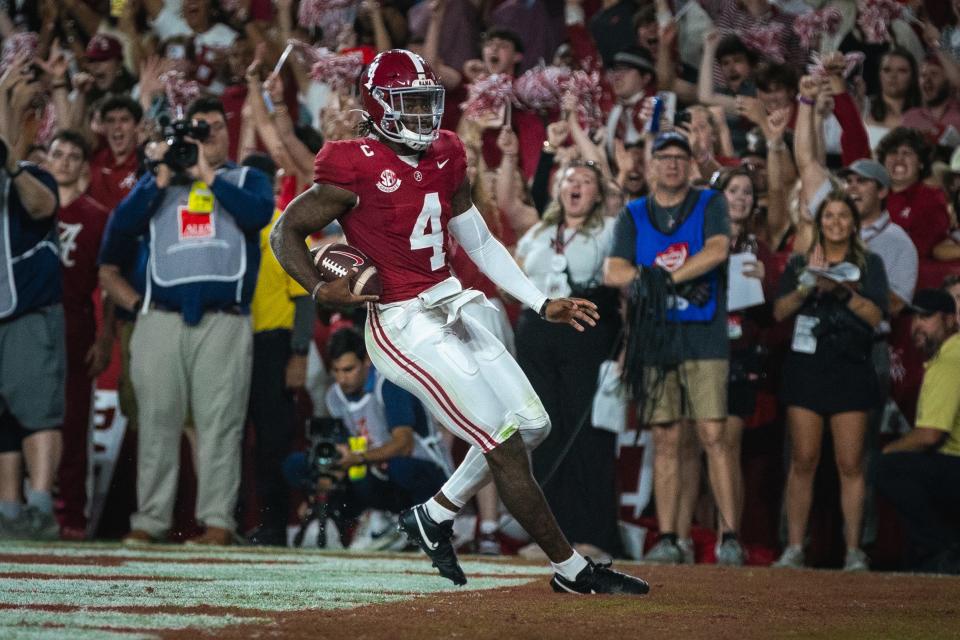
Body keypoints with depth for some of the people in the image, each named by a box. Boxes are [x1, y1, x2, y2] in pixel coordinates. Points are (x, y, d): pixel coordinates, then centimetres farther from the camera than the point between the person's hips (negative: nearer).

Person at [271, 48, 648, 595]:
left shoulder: (445, 160, 9)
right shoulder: (356, 169, -13)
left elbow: (480, 243, 17)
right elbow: (286, 232, -7)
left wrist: (542, 303, 12)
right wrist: (321, 289, -23)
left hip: (453, 310, 9)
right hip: (405, 328, -9)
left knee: (531, 424, 9)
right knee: (505, 444, -8)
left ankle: (435, 517, 23)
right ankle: (570, 568, 2)